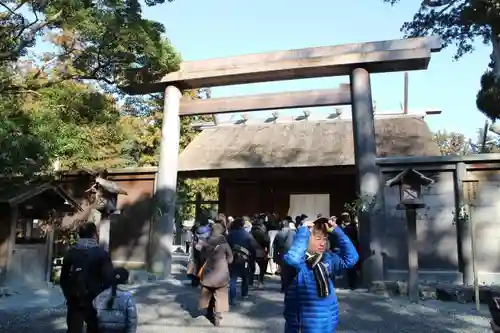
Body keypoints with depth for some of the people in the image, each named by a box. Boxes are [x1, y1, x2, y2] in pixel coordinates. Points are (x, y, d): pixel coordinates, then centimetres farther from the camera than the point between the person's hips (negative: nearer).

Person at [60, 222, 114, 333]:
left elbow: (63, 279, 8)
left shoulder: (70, 253, 3)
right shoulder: (101, 253, -10)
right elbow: (109, 278, -14)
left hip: (74, 301, 3)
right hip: (95, 301, -3)